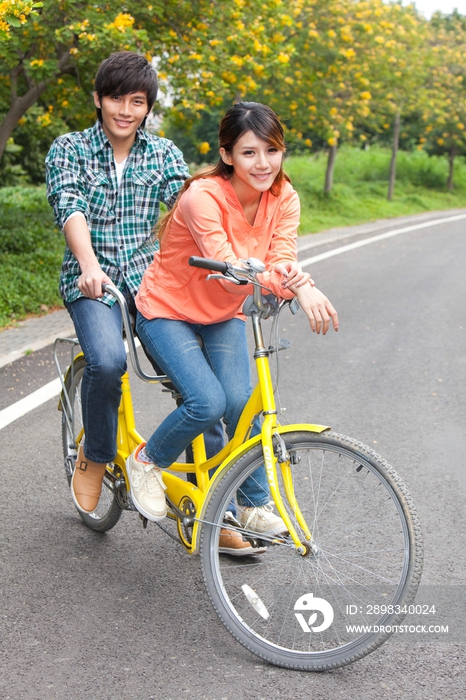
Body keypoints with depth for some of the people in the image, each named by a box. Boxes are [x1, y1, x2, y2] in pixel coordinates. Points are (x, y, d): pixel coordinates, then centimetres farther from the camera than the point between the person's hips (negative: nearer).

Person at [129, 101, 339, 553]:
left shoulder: (283, 197, -10)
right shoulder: (203, 196, -28)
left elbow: (282, 262, -18)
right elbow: (227, 270, -36)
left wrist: (293, 278, -43)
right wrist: (300, 289, -49)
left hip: (223, 316, 5)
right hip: (167, 312, -4)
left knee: (241, 402, -18)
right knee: (208, 403, -24)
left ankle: (254, 505, 3)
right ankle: (146, 462, 6)